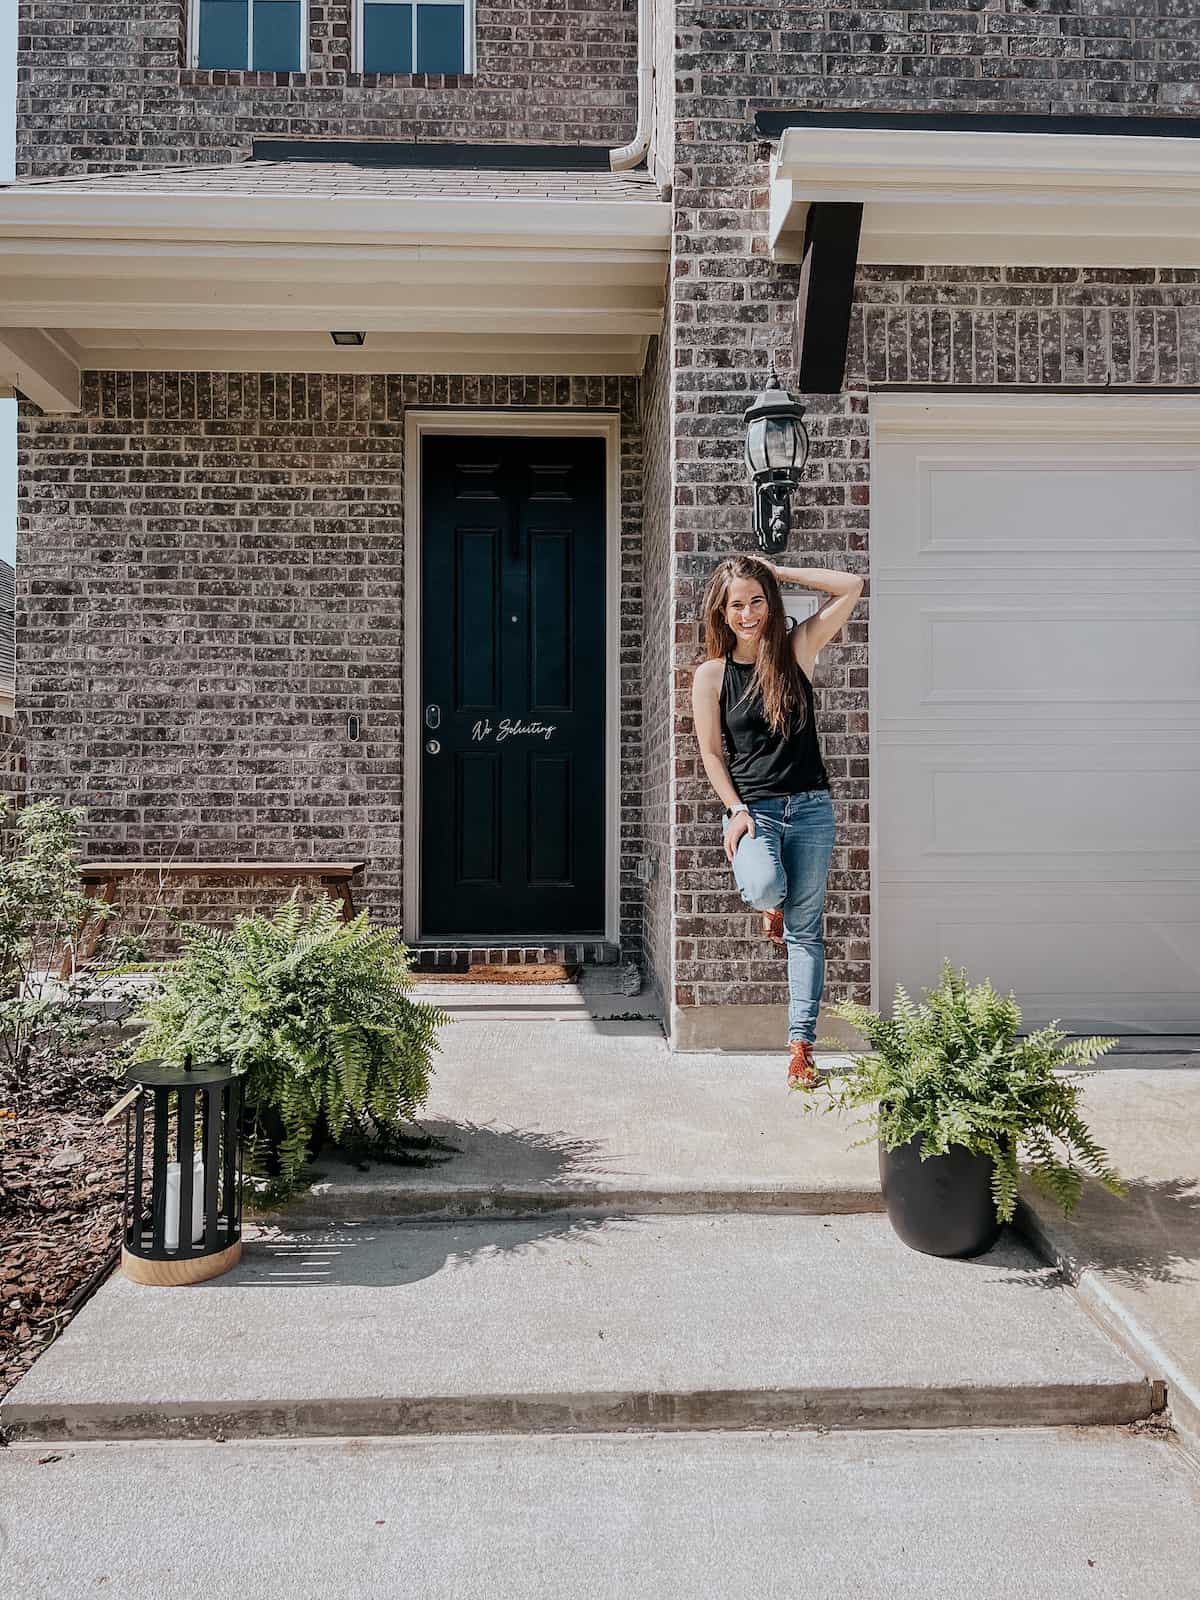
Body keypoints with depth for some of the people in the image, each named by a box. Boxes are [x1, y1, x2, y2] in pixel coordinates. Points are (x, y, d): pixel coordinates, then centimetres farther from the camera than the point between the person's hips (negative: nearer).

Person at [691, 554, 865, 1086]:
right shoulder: (711, 674, 1)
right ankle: (773, 909, 11)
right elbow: (711, 752, 3)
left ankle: (801, 1044, 8)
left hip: (809, 806, 1)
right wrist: (736, 809, -8)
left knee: (805, 928, 0)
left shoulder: (796, 649, 2)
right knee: (764, 888, -29)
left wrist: (775, 571, 0)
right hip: (751, 808, -1)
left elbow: (850, 587, 1)